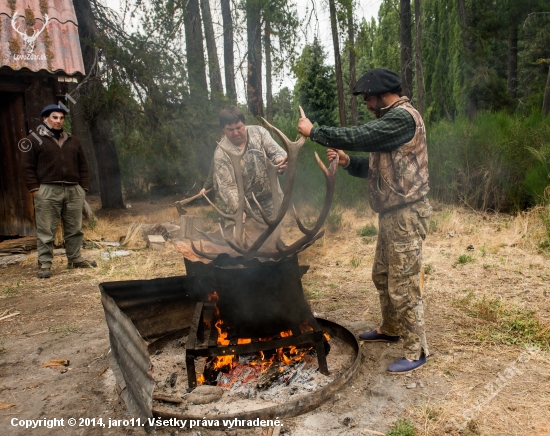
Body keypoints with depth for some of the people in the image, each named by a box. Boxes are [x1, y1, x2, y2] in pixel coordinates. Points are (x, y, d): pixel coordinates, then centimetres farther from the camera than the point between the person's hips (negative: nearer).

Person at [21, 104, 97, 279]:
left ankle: (75, 259, 20)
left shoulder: (73, 141, 18)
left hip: (73, 191, 4)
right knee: (46, 231, -2)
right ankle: (44, 264, 5)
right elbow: (28, 167, 1)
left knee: (75, 229, 9)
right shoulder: (34, 139, 5)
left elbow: (82, 166, 18)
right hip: (47, 192, -4)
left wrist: (83, 187, 9)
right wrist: (34, 189, -7)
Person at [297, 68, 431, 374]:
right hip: (391, 214, 11)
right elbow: (376, 168, 19)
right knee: (382, 276, 21)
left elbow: (357, 137, -23)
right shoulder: (392, 119, 17)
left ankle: (417, 351, 13)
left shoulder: (403, 116, -16)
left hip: (406, 216, -10)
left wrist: (313, 131, -11)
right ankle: (391, 329, 40)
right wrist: (347, 161, 2)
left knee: (403, 286, -3)